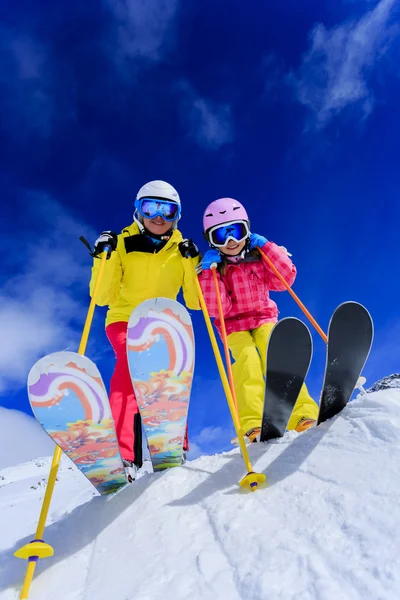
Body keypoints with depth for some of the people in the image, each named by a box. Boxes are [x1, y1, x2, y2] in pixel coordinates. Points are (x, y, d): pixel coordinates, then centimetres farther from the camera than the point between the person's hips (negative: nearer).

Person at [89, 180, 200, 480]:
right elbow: (103, 297, -2)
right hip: (124, 319, -2)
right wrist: (103, 257, -13)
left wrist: (192, 262, -8)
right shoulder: (121, 244, 3)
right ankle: (123, 454, -38)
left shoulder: (181, 250, 7)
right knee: (131, 357, -32)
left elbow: (194, 302, 1)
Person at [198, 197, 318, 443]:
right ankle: (253, 425, -34)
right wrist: (209, 272, -21)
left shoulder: (260, 259, 4)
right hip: (234, 326, -1)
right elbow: (217, 309, -14)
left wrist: (265, 246, -11)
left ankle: (302, 414, -28)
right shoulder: (212, 268, -3)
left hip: (264, 319, 2)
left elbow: (286, 278, -10)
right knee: (247, 360, -28)